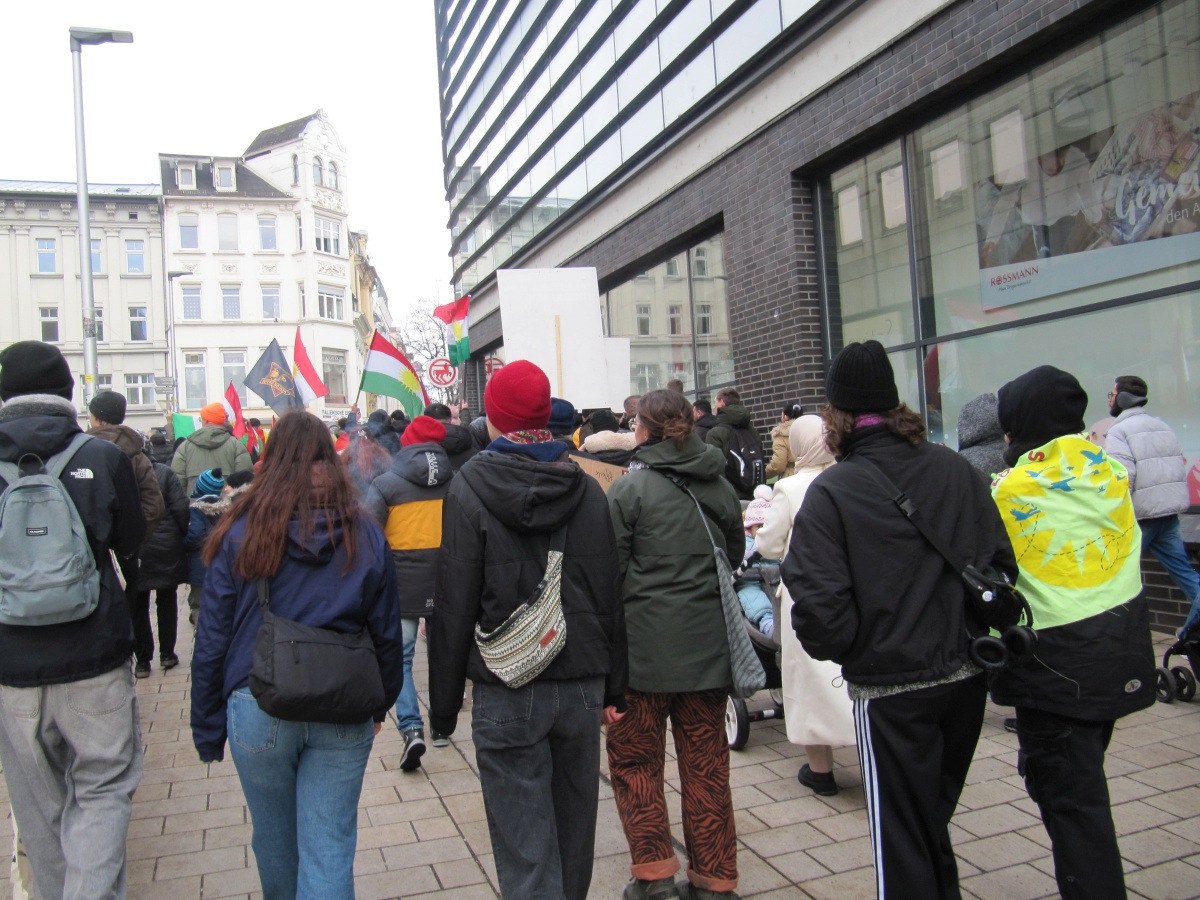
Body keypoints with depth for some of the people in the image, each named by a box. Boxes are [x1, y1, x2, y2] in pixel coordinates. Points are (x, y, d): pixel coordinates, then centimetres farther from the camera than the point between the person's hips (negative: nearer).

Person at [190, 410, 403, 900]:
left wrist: (206, 728, 7)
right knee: (329, 848, 7)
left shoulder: (241, 533, -5)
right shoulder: (366, 534, 0)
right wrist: (380, 704, 19)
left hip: (259, 711, 0)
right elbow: (387, 634, 6)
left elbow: (212, 642, -2)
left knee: (274, 840, 21)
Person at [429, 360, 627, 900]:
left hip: (507, 693, -4)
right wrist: (613, 689, 13)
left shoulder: (469, 489, -7)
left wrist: (444, 702, 1)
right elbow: (610, 596, 6)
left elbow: (455, 605, -7)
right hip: (583, 684, 4)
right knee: (574, 833, 19)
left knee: (526, 850, 4)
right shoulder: (587, 489, 3)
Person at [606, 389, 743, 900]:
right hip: (709, 644, 5)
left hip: (646, 643, -4)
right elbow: (735, 556, 16)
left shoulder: (630, 486, -10)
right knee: (706, 762, 13)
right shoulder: (720, 487, 4)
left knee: (634, 758, 12)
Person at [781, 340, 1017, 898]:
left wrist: (835, 649, -1)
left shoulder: (830, 492, -16)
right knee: (934, 821, 26)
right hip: (967, 675, 5)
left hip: (891, 688, -5)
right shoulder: (956, 469, -1)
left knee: (901, 838, 11)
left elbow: (818, 602, -21)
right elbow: (1001, 561, 2)